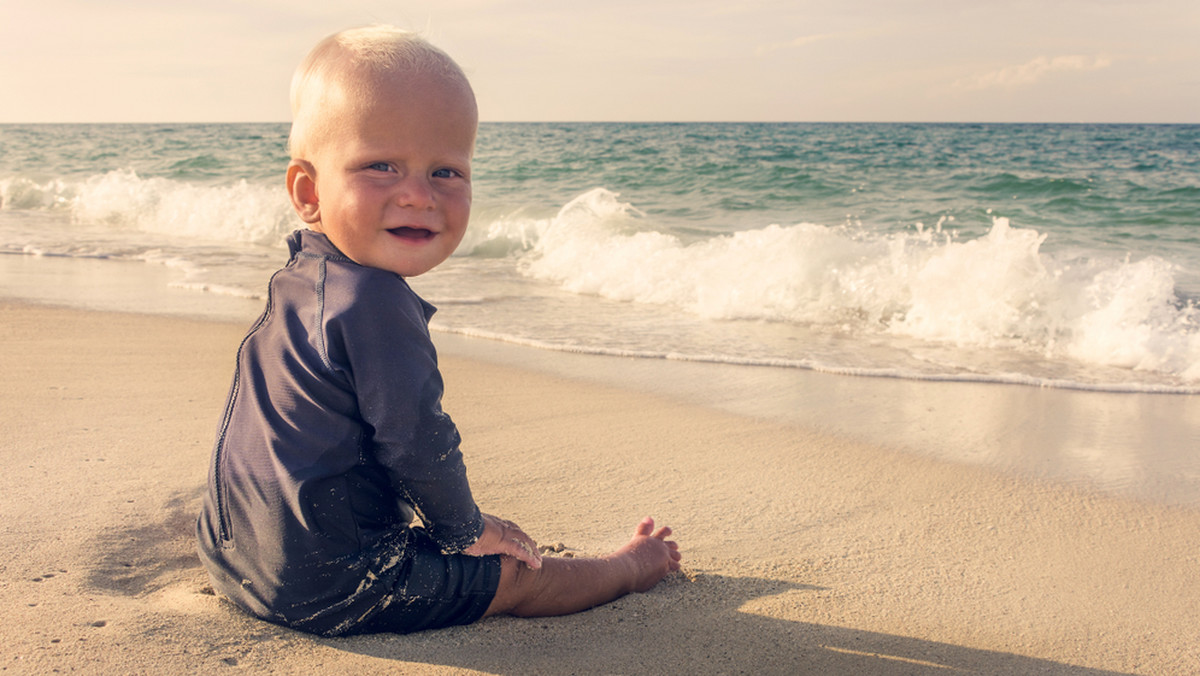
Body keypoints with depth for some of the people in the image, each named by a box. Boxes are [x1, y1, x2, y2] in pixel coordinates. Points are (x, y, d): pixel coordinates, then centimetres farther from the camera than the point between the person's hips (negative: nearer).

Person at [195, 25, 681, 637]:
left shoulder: (294, 283, 6)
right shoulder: (375, 303, -26)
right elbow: (417, 443, -22)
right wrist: (465, 530, -4)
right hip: (328, 587, -9)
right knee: (519, 575, 10)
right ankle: (631, 567, 33)